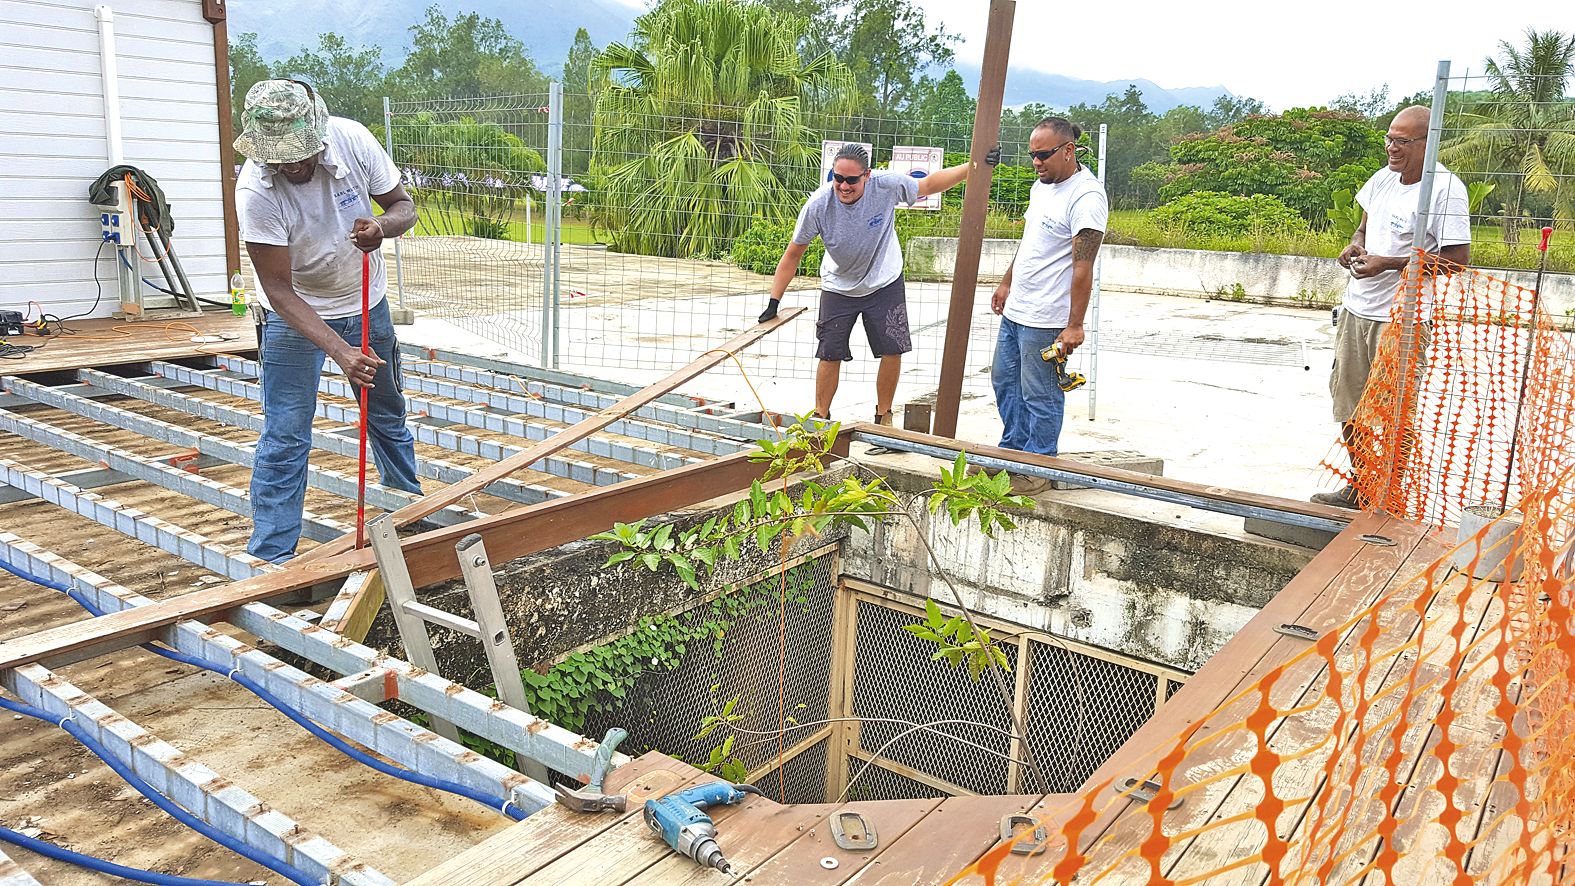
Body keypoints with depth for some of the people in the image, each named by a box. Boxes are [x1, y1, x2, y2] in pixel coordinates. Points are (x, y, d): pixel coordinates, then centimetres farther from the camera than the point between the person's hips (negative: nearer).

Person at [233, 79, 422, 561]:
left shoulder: (352, 139, -22)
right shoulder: (255, 191, -29)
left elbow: (404, 205, -8)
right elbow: (279, 290, -27)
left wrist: (384, 225, -33)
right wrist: (340, 351, -38)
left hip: (366, 303, 4)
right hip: (296, 313, -3)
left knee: (388, 419, 18)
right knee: (285, 437, -8)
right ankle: (270, 558, 3)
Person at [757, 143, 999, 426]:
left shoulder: (887, 185, -26)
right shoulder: (817, 205, -26)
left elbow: (929, 185, -7)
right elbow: (793, 254, -15)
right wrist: (773, 303, -15)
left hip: (885, 283, 1)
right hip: (838, 287, 0)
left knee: (892, 351, 0)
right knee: (830, 354, 0)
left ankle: (883, 416, 19)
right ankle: (820, 417, 19)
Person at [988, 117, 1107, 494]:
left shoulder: (1086, 197, -18)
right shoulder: (1041, 186, 12)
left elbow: (1082, 267, -22)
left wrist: (1074, 325, -23)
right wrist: (1006, 283, 27)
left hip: (1046, 319, -10)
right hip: (1016, 309, 10)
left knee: (1040, 396, -1)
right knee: (1004, 380, 19)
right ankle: (1012, 451, 33)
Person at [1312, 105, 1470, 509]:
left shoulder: (1446, 189, -15)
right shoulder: (1384, 177, 7)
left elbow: (1458, 258, -17)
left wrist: (1388, 263, -20)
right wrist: (1356, 245, 2)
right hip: (1357, 309, 8)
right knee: (1348, 407, 16)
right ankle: (1359, 488, 32)